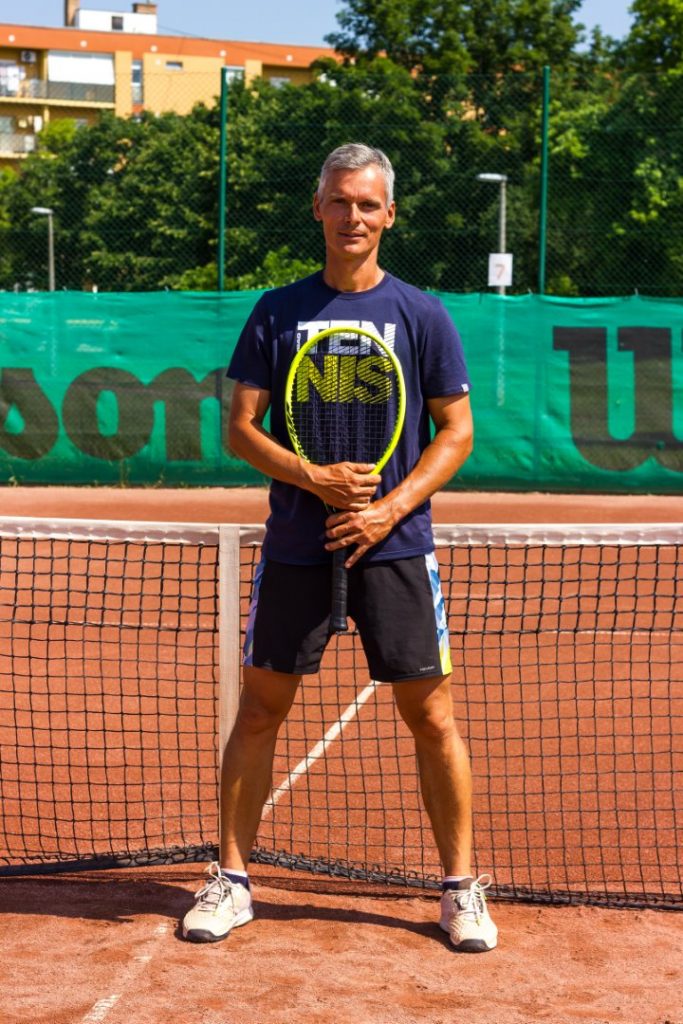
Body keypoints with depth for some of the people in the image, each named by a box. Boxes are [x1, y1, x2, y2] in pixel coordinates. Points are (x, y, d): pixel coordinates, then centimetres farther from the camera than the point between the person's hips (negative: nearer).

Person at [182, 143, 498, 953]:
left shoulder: (422, 315, 2)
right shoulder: (277, 312, 4)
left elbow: (456, 432, 2)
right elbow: (241, 429, 3)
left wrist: (391, 507, -12)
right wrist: (315, 479, -14)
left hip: (394, 546, -1)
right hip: (296, 545, 1)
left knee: (431, 717, 1)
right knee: (260, 709, 5)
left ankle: (461, 888, 15)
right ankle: (230, 879, 19)